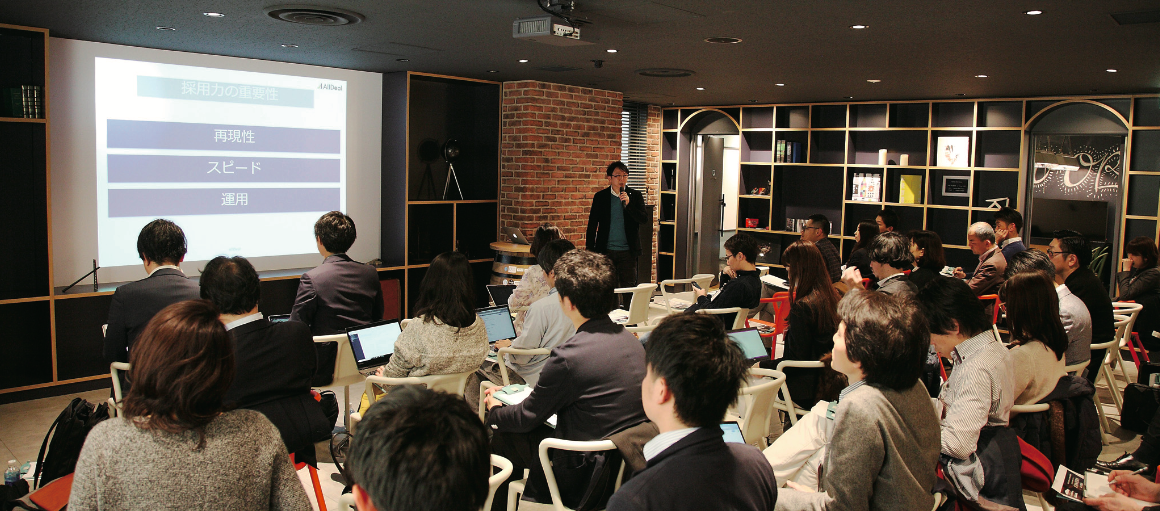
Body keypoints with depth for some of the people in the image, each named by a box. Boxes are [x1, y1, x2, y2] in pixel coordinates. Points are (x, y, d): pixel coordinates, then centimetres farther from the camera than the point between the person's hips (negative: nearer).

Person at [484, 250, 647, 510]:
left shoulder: (569, 356, -25)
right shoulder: (630, 340, -2)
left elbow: (526, 417, -9)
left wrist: (494, 411, 13)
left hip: (586, 479, -8)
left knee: (503, 435, 12)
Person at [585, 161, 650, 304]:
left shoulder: (635, 196, 4)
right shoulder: (600, 197, 4)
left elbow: (645, 220, -5)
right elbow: (592, 225, 6)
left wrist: (628, 204, -17)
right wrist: (590, 251, 1)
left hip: (628, 252, 0)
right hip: (606, 251, 0)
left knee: (628, 287, 3)